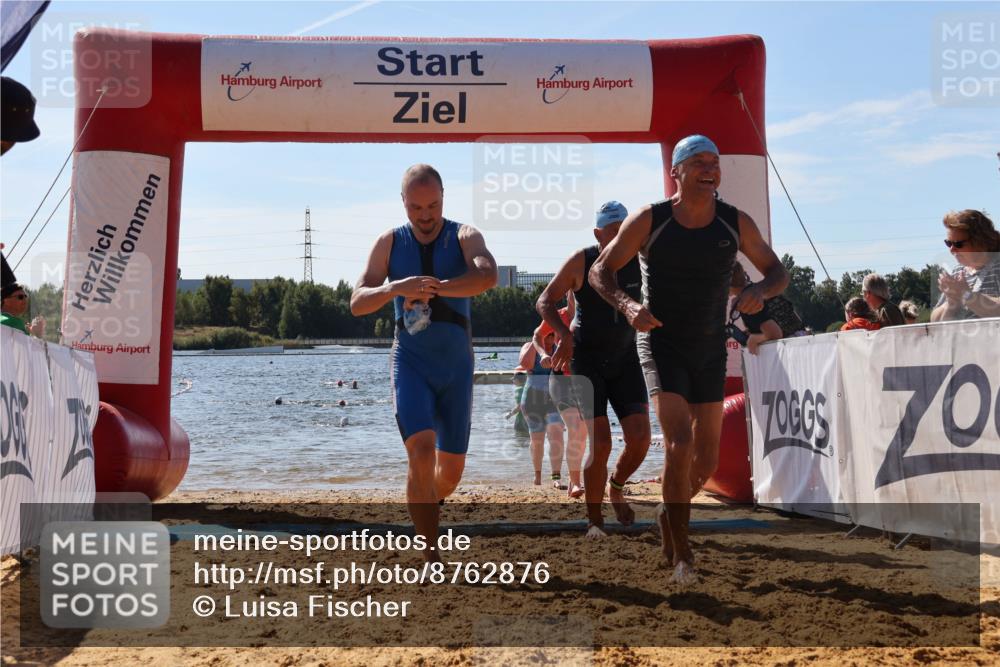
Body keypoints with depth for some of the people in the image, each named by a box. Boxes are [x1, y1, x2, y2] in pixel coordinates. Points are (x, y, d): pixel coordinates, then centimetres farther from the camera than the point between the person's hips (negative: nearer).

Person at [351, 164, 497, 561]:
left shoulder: (464, 237, -3)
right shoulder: (390, 242, 2)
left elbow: (488, 276, -25)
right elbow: (357, 304, -6)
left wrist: (435, 287, -37)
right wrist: (396, 288, -26)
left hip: (456, 366, 1)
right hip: (410, 363, -1)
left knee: (452, 468, 7)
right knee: (421, 451, -21)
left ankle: (424, 512, 41)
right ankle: (432, 559, -16)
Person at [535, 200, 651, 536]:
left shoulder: (640, 262, -2)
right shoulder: (581, 262, -10)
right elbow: (544, 301, -3)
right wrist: (564, 333, -20)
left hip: (625, 360, 3)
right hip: (586, 361, -3)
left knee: (640, 439, -11)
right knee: (600, 444, -15)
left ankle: (616, 486, 22)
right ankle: (594, 521, 2)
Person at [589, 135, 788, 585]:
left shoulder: (736, 224, -4)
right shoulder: (649, 221, -11)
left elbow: (777, 271, 7)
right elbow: (600, 271, -4)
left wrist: (760, 290, -17)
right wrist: (627, 305, -24)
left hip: (710, 349, 4)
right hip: (661, 343, -4)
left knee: (707, 459, 7)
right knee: (679, 444, -20)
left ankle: (670, 513, 39)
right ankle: (681, 554, -8)